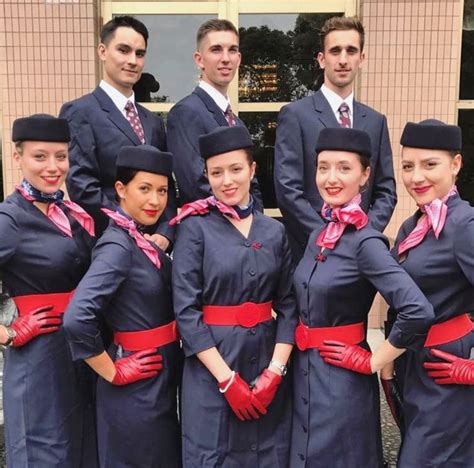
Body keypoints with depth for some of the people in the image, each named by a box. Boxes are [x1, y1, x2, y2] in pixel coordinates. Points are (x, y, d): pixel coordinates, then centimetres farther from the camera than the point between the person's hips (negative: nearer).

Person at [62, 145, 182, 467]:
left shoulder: (144, 240, 4)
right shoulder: (117, 246, -22)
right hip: (136, 387, -8)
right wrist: (113, 373, -21)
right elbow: (77, 319, -32)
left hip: (162, 379, 9)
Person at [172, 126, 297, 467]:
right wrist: (227, 379, -14)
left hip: (267, 361, 4)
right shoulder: (195, 227, -7)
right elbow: (185, 309, -12)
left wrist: (275, 370, -8)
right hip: (212, 363, -3)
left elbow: (288, 305, 4)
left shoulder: (274, 231, 4)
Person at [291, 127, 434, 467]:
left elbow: (419, 312, -30)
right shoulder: (319, 236, 4)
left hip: (341, 380, -7)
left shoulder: (365, 242, -20)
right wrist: (301, 359, 8)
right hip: (304, 372, 8)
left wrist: (373, 362, -19)